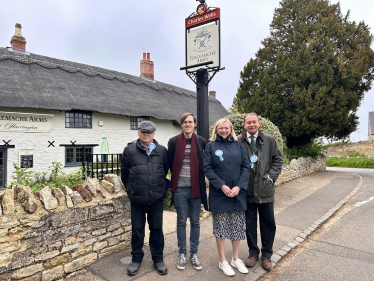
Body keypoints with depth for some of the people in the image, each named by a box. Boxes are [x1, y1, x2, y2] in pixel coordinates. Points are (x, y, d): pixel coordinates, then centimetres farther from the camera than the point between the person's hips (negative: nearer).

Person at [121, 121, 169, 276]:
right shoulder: (129, 150, -5)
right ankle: (136, 259, 33)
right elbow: (124, 174, 5)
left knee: (156, 229, 14)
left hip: (157, 199, 1)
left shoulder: (162, 150, -1)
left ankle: (158, 259, 31)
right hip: (137, 200, -1)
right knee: (137, 230, 14)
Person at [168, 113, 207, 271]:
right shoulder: (174, 141, -1)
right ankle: (182, 254, 27)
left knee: (195, 222, 12)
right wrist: (177, 177, 2)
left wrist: (199, 179, -1)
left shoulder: (201, 141, 1)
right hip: (180, 188, -1)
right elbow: (170, 163, 3)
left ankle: (194, 254, 28)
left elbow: (205, 163, 6)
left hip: (196, 188, 1)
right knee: (181, 222, 11)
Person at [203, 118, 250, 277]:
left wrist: (239, 187, -11)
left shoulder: (238, 145, 7)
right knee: (220, 227, 7)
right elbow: (207, 168, -7)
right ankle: (222, 261, 24)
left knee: (237, 226, 11)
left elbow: (246, 167, 2)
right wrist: (222, 186, -16)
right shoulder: (211, 146, 1)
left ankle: (236, 259, 30)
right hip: (218, 194, -2)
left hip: (238, 193, 3)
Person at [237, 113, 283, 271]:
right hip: (247, 190, -1)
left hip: (265, 189, 1)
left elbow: (278, 159, 7)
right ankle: (253, 253, 31)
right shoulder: (238, 142, -4)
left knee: (268, 223, 11)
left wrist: (271, 176, -3)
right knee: (250, 223, 12)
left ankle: (266, 255, 29)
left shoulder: (269, 140, 3)